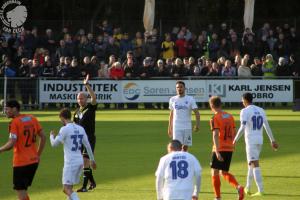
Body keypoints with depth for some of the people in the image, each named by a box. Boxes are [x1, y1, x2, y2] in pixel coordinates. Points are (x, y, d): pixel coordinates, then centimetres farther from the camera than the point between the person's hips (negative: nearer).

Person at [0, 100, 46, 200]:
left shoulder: (14, 122, -13)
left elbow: (12, 143, -23)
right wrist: (38, 155, 18)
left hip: (21, 162, -7)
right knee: (23, 191, 19)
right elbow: (43, 137, 10)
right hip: (34, 161, 7)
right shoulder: (32, 119, 8)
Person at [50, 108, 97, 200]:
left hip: (70, 162, -8)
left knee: (68, 189, -11)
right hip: (80, 161, 8)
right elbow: (87, 145, 14)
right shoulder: (80, 129, 10)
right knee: (68, 188, 18)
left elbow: (54, 144, -10)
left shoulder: (65, 129, -11)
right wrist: (92, 159, 23)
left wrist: (51, 136, 11)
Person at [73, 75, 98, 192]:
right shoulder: (77, 112, 13)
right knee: (84, 162, 12)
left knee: (85, 160, -14)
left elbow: (94, 97, -23)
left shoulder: (91, 108, -5)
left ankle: (85, 186, -14)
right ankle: (92, 182, 29)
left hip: (89, 138, -7)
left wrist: (87, 85, -29)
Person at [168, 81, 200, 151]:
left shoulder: (190, 99, -1)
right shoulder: (172, 100, 6)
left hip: (187, 127, 0)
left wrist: (197, 124, -20)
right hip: (176, 127, 0)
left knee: (185, 147, 6)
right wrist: (170, 128, 14)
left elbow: (196, 113, -5)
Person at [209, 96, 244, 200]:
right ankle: (238, 187, -8)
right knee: (224, 172, 16)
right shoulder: (230, 116, 10)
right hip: (230, 148, 6)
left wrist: (217, 151, -25)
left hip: (220, 149, -6)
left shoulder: (215, 118, -10)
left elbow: (215, 135, -20)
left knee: (215, 172, 6)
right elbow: (234, 134, 15)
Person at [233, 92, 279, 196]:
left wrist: (235, 140, -9)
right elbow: (267, 126, 13)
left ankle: (260, 190, -17)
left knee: (255, 165, -10)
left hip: (250, 141, -7)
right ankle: (248, 187, 28)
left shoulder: (245, 111, -10)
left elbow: (242, 128, -18)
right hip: (259, 141, 7)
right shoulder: (260, 110, 11)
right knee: (251, 163, 21)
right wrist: (272, 140, 18)